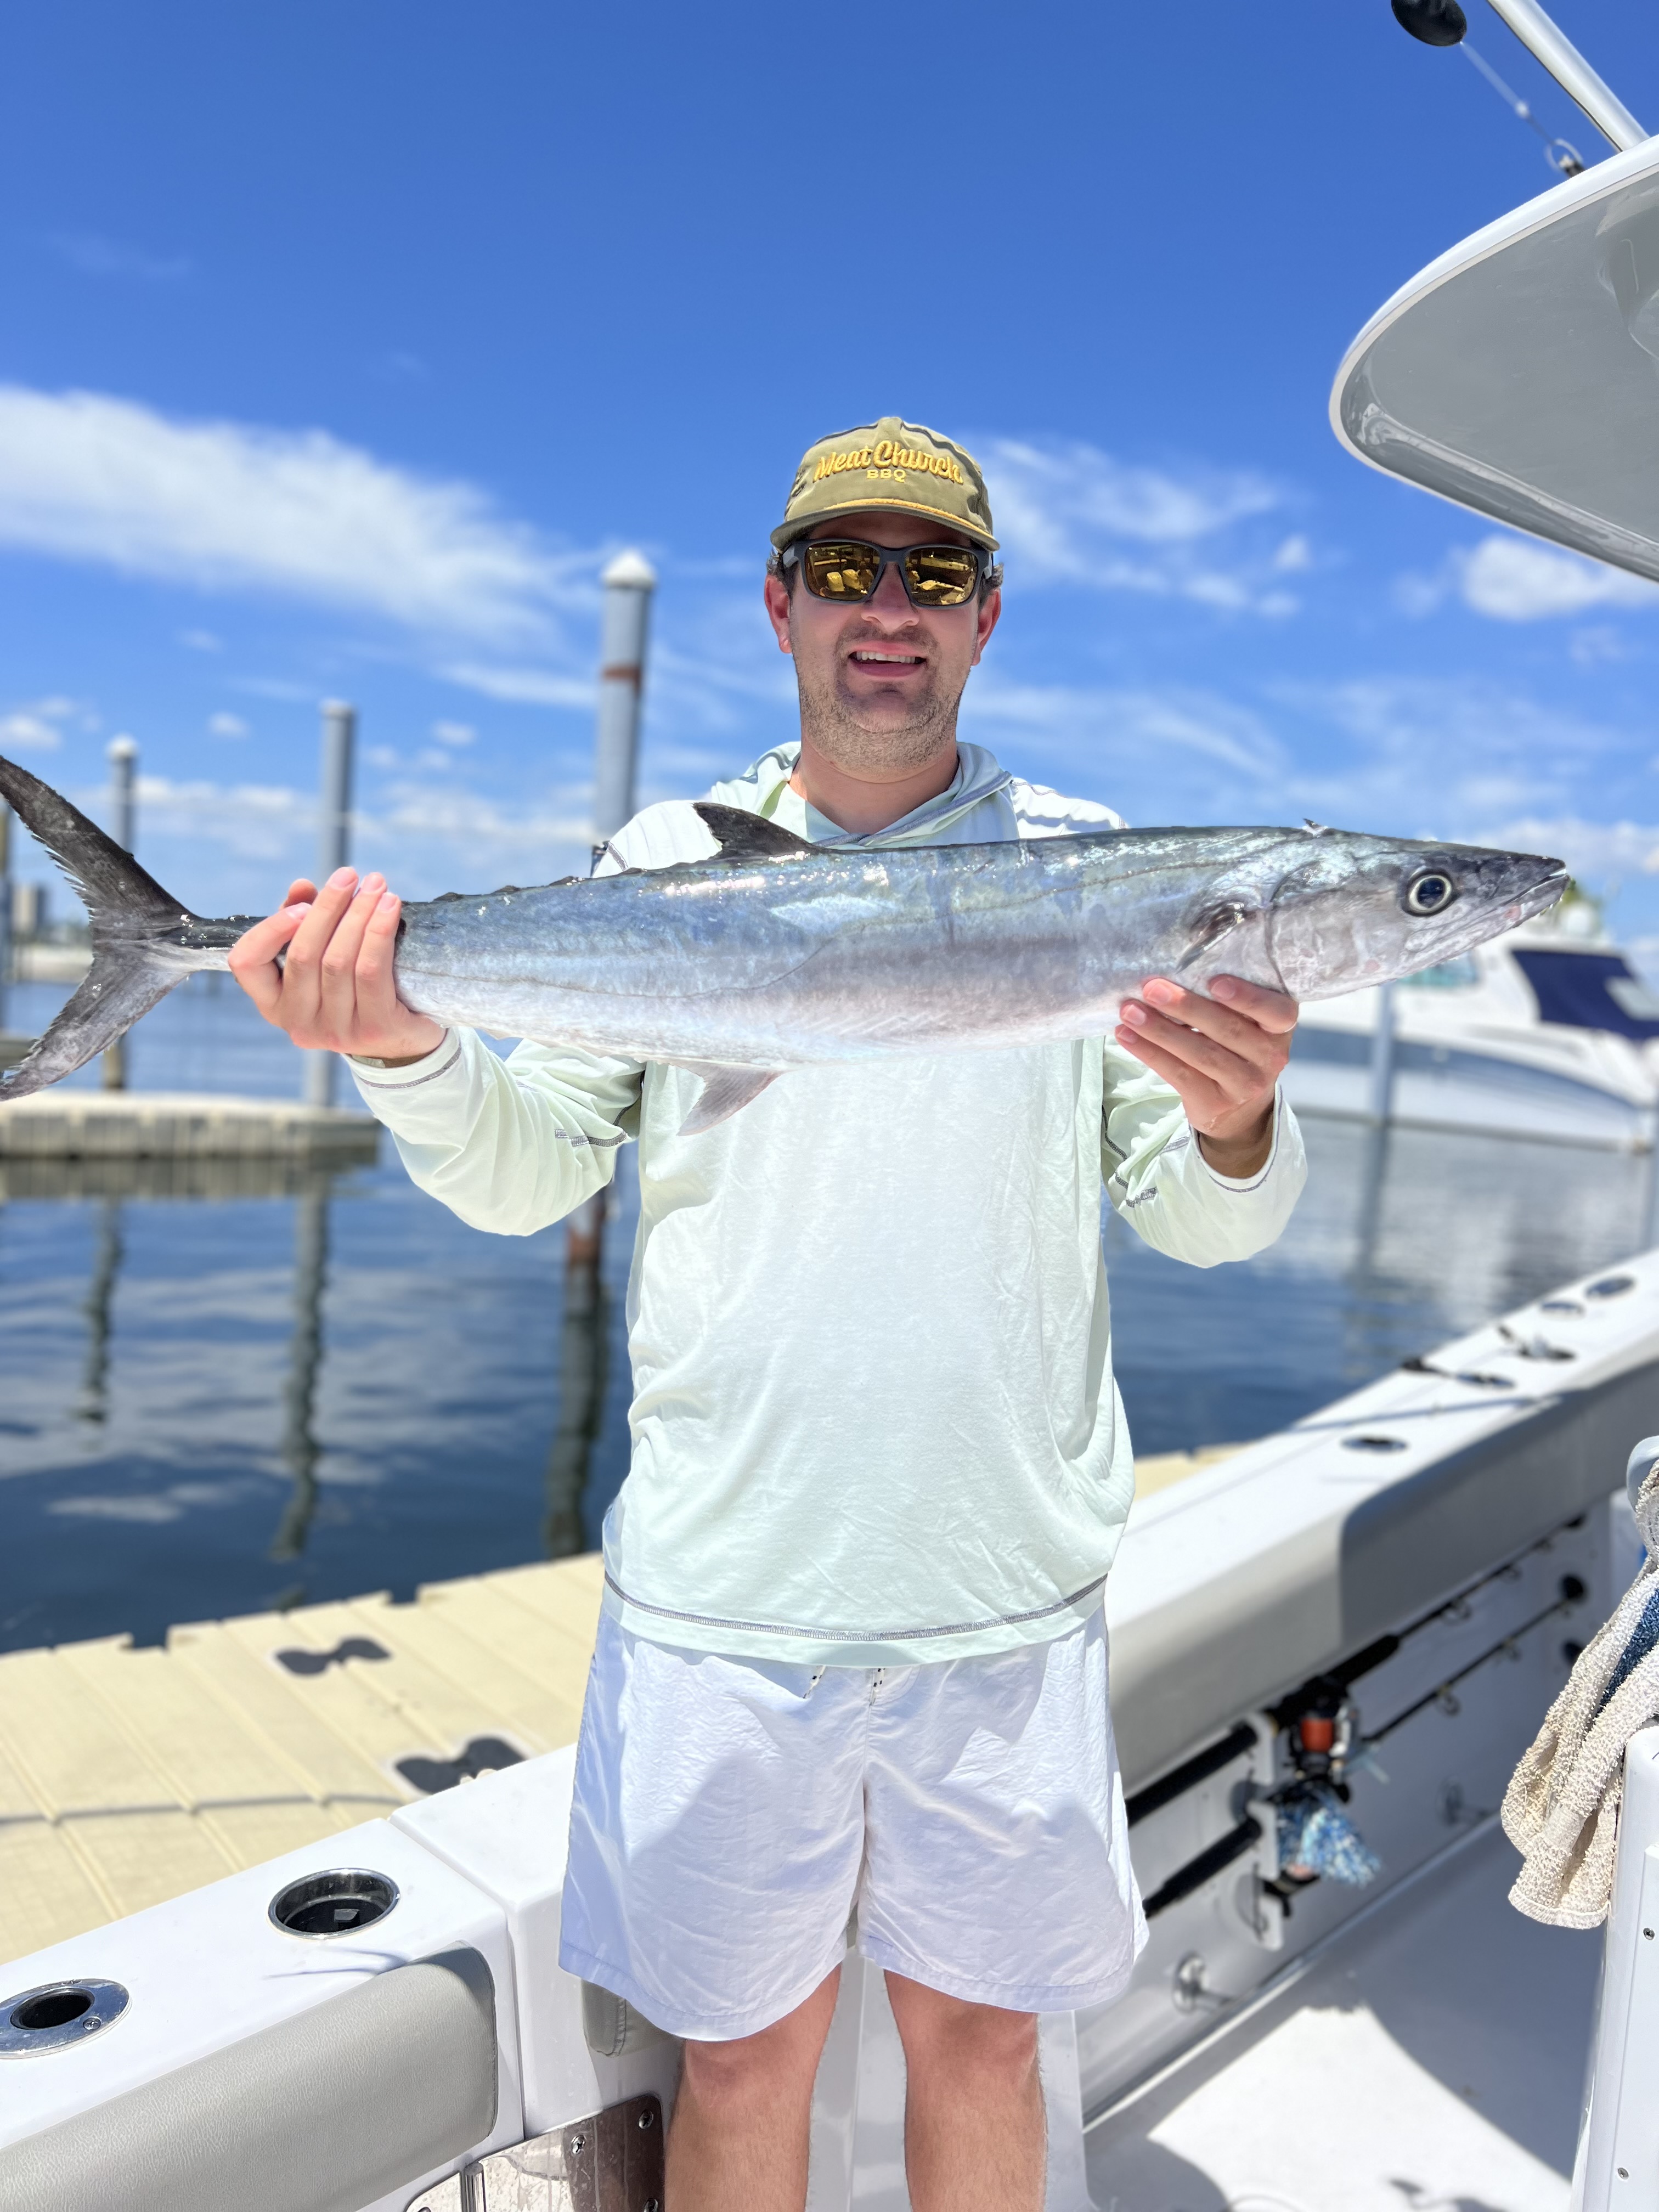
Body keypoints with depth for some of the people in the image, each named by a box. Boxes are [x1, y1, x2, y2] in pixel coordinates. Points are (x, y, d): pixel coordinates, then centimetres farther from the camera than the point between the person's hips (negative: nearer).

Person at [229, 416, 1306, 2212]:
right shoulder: (670, 861, 2)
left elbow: (1201, 1223, 1)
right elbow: (523, 1181, 3)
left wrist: (1236, 1129, -22)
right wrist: (400, 1046, -16)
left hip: (1007, 1591, 1)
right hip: (720, 1589, 0)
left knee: (976, 2035, 19)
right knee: (741, 2051, 17)